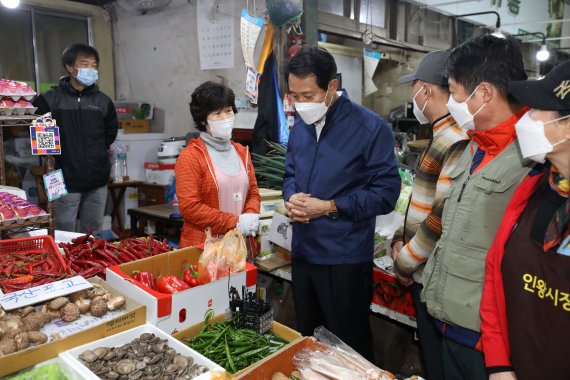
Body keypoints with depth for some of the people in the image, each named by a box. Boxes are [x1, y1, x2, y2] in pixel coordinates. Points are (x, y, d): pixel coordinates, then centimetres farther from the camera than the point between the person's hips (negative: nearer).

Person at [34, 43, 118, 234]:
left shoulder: (103, 101, 7)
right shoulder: (50, 99, -4)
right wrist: (53, 153, 0)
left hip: (98, 180, 3)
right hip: (66, 181, -3)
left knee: (94, 234, 13)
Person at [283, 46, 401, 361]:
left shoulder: (370, 128, -14)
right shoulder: (300, 127, 7)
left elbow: (386, 193, -16)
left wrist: (328, 207, -19)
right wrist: (291, 198, -5)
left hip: (345, 259, -6)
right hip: (302, 252, 7)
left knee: (349, 347, 11)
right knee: (305, 339, 24)